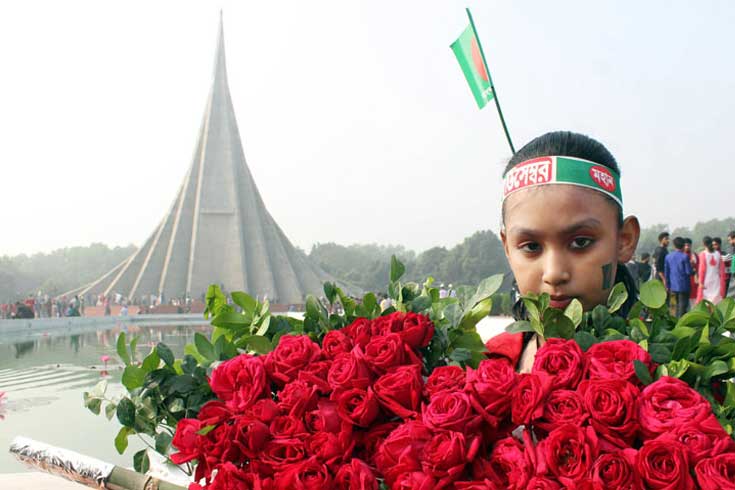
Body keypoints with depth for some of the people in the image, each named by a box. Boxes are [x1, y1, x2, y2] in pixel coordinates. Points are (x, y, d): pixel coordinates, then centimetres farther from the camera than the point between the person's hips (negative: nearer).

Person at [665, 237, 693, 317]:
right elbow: (689, 272, -14)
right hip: (684, 286, -6)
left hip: (673, 286, 6)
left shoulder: (668, 256, 4)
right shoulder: (685, 256, -13)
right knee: (683, 305, -1)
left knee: (678, 305, 19)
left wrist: (668, 285, 16)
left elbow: (666, 272, 8)